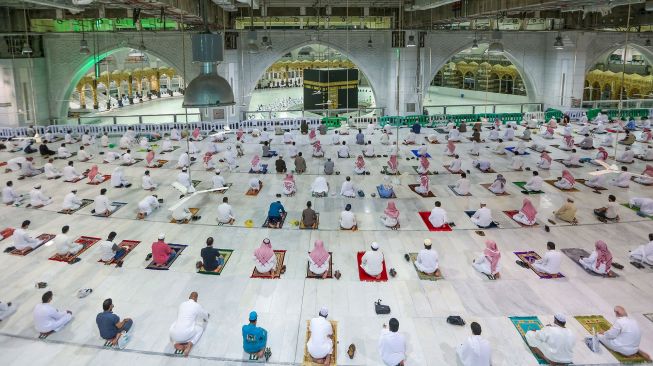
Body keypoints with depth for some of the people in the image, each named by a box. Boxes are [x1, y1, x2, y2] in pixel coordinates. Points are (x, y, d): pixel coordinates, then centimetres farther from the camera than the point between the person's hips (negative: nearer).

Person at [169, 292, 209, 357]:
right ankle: (190, 344, 2)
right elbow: (205, 315, 26)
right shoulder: (197, 306, 4)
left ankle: (176, 343, 12)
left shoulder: (182, 304, 14)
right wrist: (206, 318, 52)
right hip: (187, 334, -3)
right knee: (200, 329, 28)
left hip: (175, 334, 3)